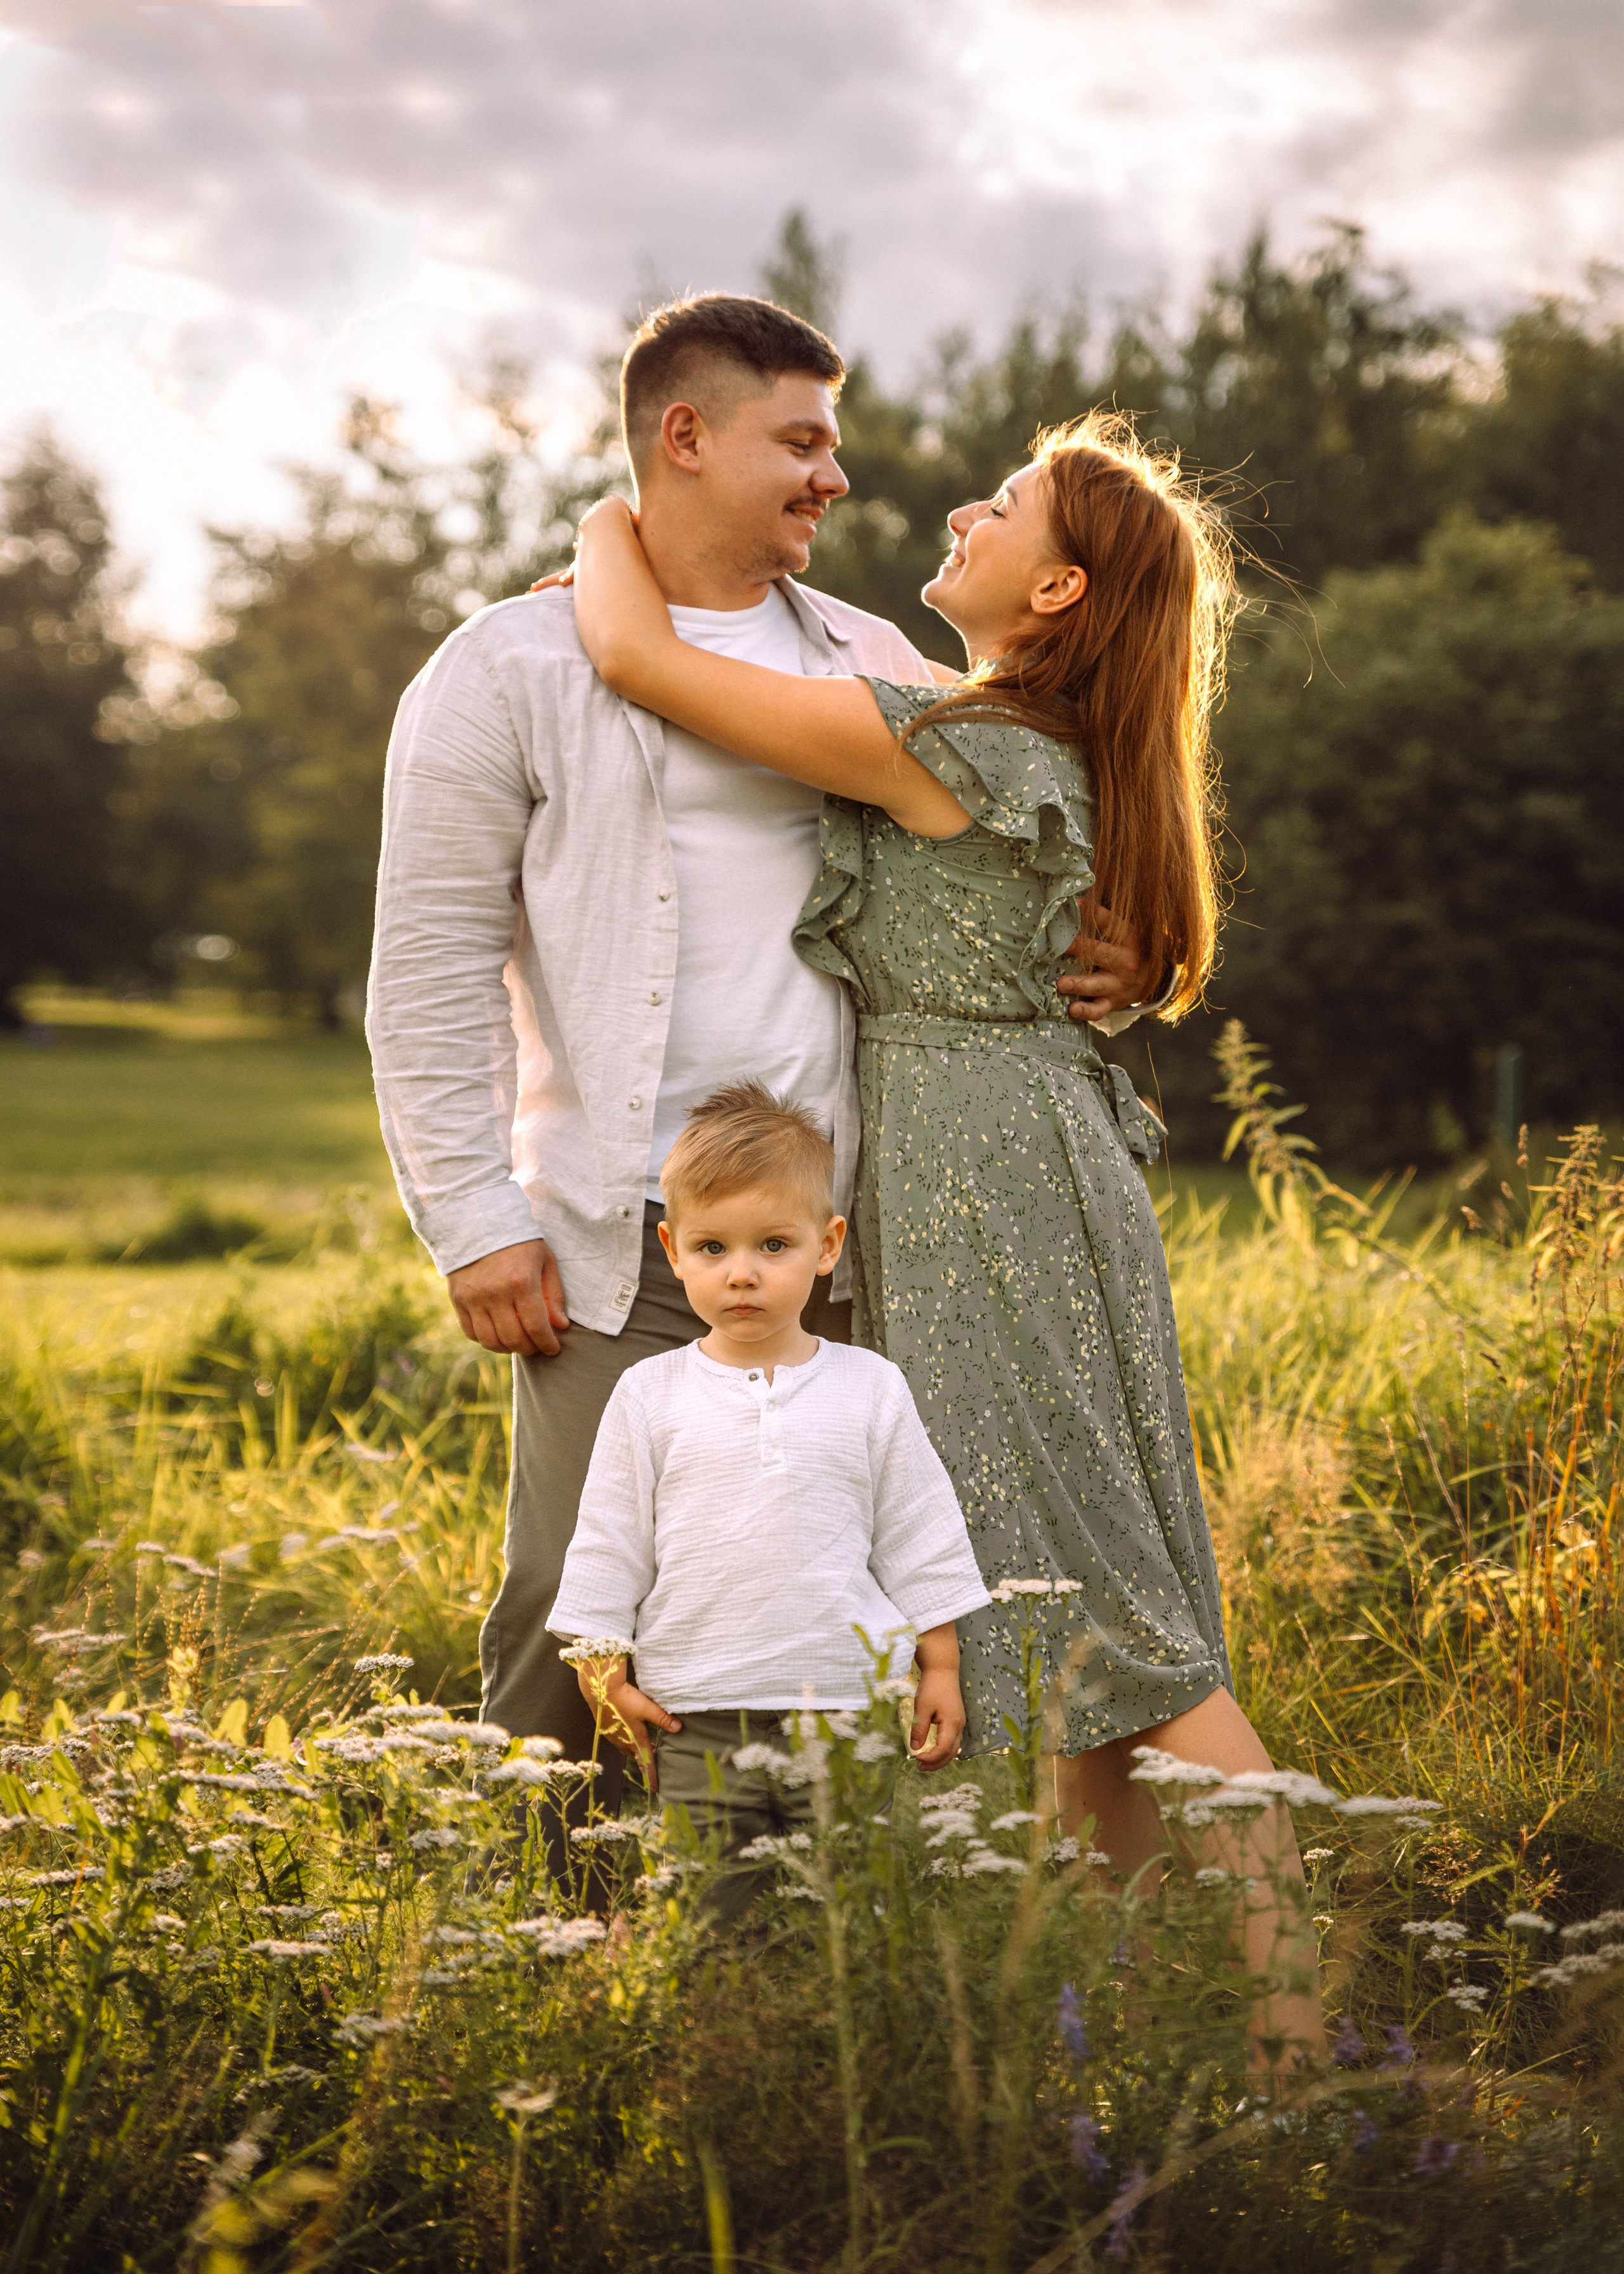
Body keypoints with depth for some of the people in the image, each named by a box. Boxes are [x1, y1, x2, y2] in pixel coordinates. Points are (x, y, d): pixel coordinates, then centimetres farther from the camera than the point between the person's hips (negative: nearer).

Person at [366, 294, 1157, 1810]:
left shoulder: (869, 666, 15)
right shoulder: (513, 671, 0)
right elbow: (432, 966, -3)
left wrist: (1106, 967, 1)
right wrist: (475, 1222, -10)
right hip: (627, 1248, -4)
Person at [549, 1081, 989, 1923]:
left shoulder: (869, 1390, 4)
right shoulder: (649, 1396, 2)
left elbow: (921, 1541, 9)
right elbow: (607, 1545, 7)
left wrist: (940, 1667, 8)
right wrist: (602, 1669, 4)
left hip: (852, 1704, 0)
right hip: (698, 1720, 0)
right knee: (710, 1915, 2)